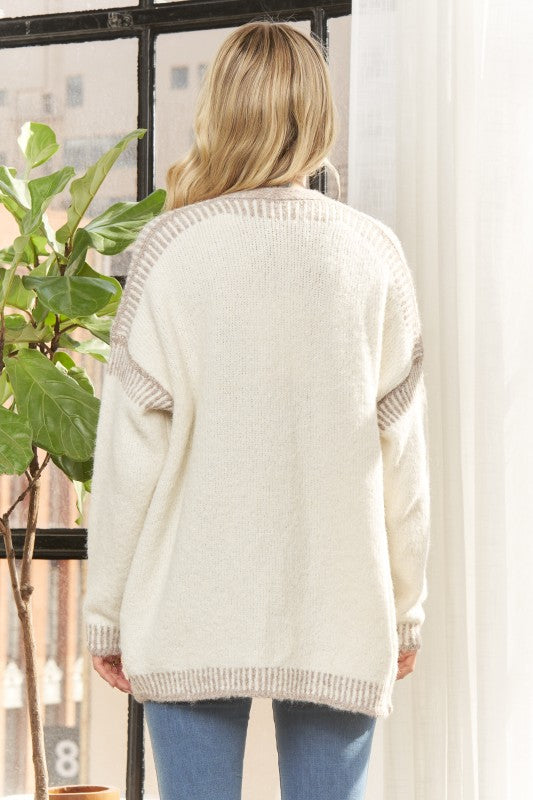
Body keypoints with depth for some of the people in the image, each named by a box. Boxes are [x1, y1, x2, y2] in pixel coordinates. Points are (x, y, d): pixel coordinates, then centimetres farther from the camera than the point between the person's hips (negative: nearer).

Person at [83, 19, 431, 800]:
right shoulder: (374, 252, -1)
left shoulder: (171, 247, -5)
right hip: (339, 614, 1)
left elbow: (131, 448, -5)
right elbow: (401, 450, 2)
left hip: (193, 611, -1)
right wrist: (406, 605, 13)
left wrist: (107, 609, 5)